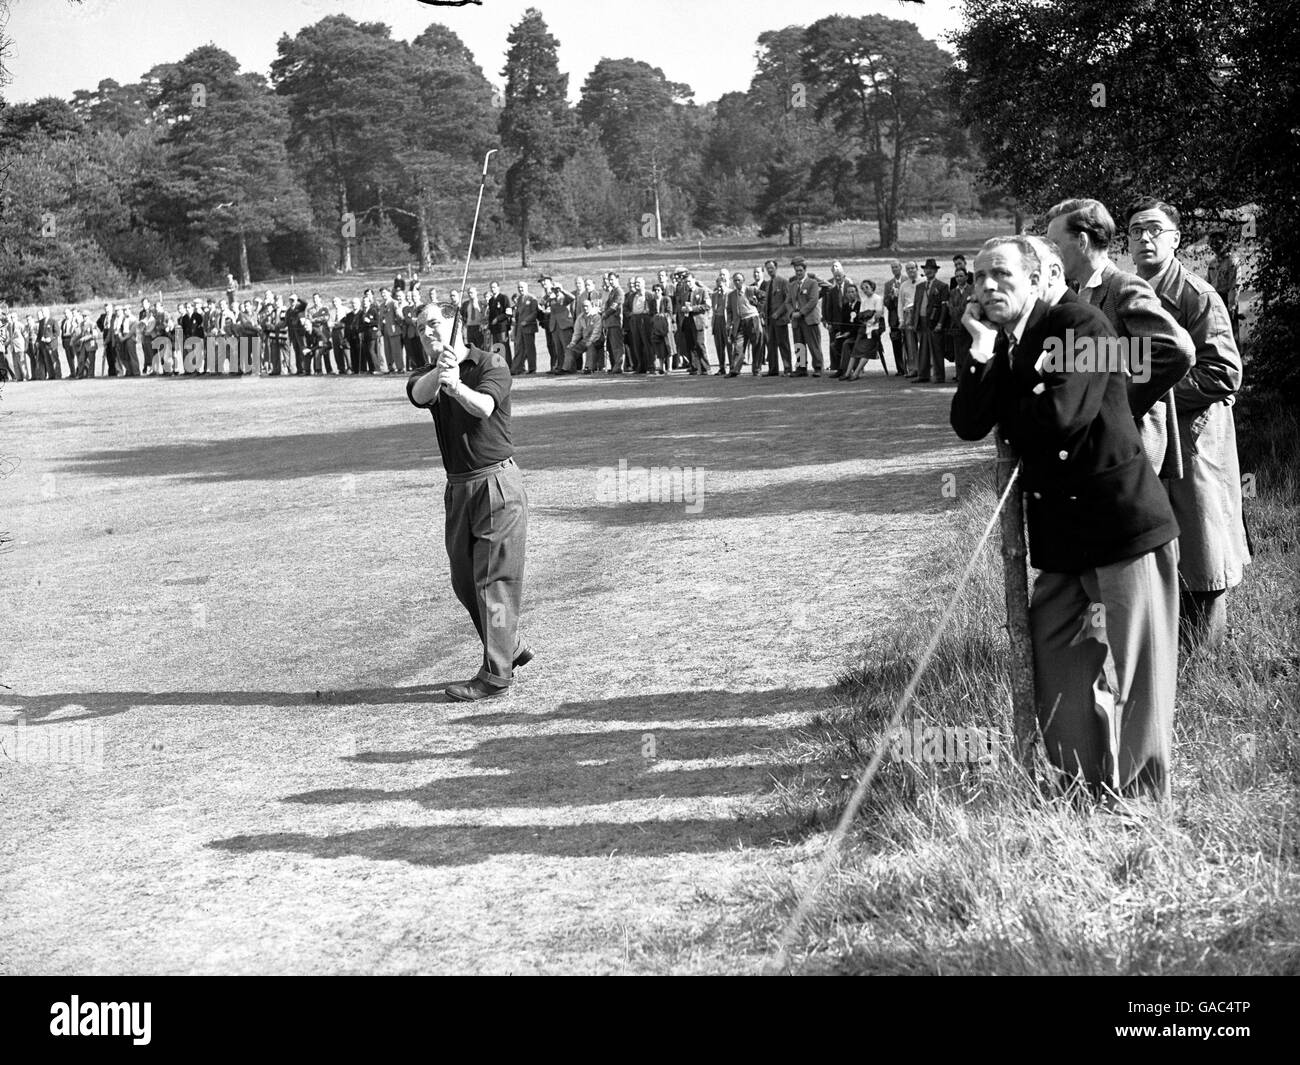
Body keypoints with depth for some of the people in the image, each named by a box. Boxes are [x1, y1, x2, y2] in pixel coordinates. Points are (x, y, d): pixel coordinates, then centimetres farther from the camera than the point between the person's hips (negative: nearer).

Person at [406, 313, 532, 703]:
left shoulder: (491, 365, -7)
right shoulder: (427, 376, 7)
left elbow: (483, 407, -28)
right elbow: (419, 395, -19)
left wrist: (457, 386, -49)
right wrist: (440, 371, -41)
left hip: (497, 484, -7)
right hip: (458, 487, 7)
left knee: (494, 580, -6)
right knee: (464, 581, 13)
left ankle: (496, 674, -1)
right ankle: (511, 646, 31)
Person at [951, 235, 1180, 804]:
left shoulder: (1079, 323, -12)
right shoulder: (992, 345, 9)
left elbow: (1059, 416, -23)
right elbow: (968, 425, -4)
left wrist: (1009, 416, -3)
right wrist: (982, 352, -13)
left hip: (1123, 521, -7)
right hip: (1060, 533, 7)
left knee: (1135, 671, 1)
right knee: (1057, 668, 12)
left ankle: (1142, 799, 13)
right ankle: (1082, 792, 26)